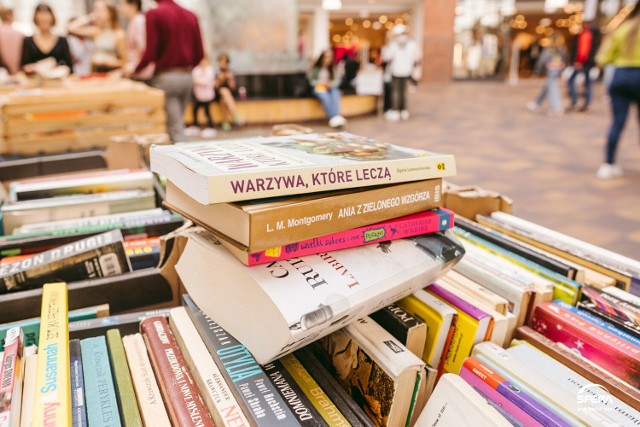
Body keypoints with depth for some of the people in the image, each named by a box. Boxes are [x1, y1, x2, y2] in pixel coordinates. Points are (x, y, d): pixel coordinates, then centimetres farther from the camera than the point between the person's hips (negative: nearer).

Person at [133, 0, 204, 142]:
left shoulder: (154, 14, -7)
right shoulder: (190, 16, 9)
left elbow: (150, 52, -13)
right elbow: (199, 53, 7)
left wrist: (135, 70, 4)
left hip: (166, 77, -6)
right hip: (187, 76, 6)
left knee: (175, 128, -4)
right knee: (177, 122, 17)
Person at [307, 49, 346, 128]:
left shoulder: (333, 69, 11)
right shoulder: (315, 69, 2)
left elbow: (337, 80, 5)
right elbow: (310, 80, 1)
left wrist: (331, 84, -16)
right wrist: (321, 83, -12)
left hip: (331, 88, 3)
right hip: (318, 88, -3)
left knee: (335, 93, -33)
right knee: (325, 97, -37)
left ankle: (336, 117, -49)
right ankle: (333, 117, -48)